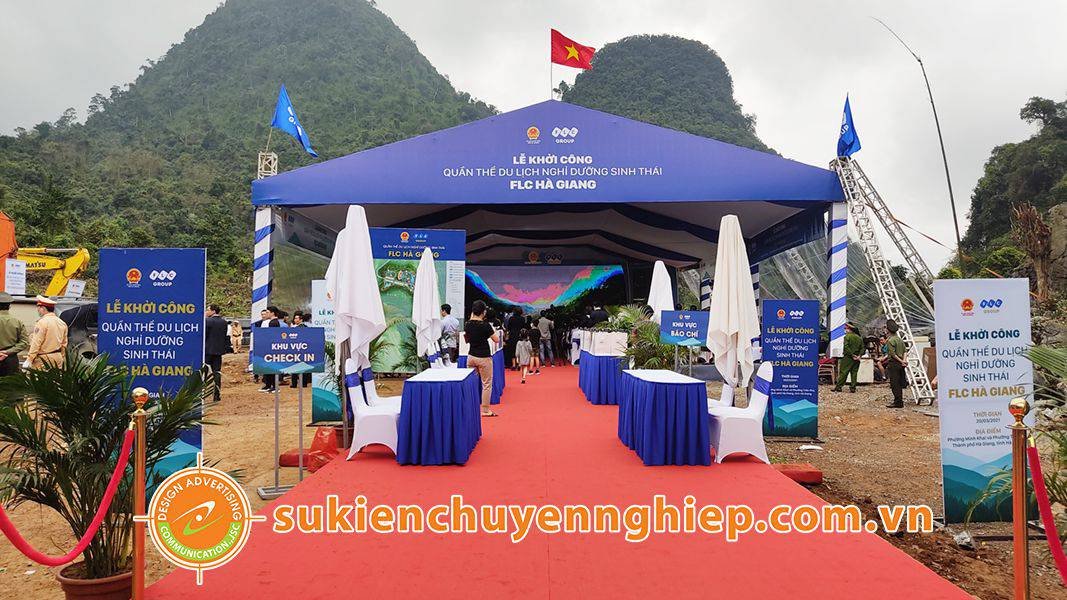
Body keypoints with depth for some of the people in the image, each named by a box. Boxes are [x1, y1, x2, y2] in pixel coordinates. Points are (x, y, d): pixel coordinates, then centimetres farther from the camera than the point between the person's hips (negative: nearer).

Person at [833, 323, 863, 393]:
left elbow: (846, 347, -17)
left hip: (848, 358, -6)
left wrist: (852, 355, -13)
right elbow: (862, 348, 9)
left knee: (843, 372, -4)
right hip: (856, 359, 6)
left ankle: (838, 387, -5)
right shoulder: (859, 338, 13)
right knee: (854, 373, 9)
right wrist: (859, 355, 0)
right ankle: (853, 387, 6)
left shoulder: (847, 336, -7)